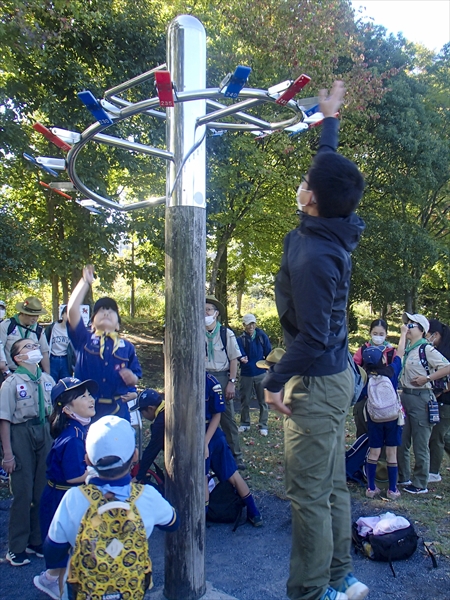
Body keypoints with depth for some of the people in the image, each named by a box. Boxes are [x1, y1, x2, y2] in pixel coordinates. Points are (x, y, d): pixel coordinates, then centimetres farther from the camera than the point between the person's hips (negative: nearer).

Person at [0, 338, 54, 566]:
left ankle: (37, 541, 30)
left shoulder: (47, 380, 2)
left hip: (45, 433, 4)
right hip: (21, 435, -4)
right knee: (22, 492, 3)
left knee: (43, 491, 12)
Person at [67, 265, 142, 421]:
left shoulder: (127, 346, 10)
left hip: (117, 410, 1)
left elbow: (135, 378, 12)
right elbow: (72, 310, -7)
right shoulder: (84, 338, 5)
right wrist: (85, 281, -4)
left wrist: (131, 378, -12)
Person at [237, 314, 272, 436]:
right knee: (245, 400, 10)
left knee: (263, 400, 4)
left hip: (261, 373, 0)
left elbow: (269, 353, 1)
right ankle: (244, 423, 25)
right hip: (246, 374, 0)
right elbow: (240, 354, -15)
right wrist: (242, 358, -38)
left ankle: (263, 425, 15)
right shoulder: (240, 339, -2)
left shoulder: (262, 337, 0)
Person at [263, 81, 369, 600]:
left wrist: (275, 381, -13)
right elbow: (331, 168, 20)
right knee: (333, 486, 18)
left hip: (315, 383, -10)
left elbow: (312, 335, -24)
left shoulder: (312, 255, -24)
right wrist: (329, 117, 30)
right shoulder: (335, 231, 2)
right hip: (335, 377, 10)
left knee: (309, 494, 2)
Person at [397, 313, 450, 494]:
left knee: (420, 445, 1)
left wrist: (427, 378, -19)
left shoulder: (426, 349, -12)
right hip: (405, 396, 8)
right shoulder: (407, 348, 11)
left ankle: (420, 484, 13)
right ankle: (404, 477, 29)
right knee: (401, 442, 14)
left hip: (421, 399, -8)